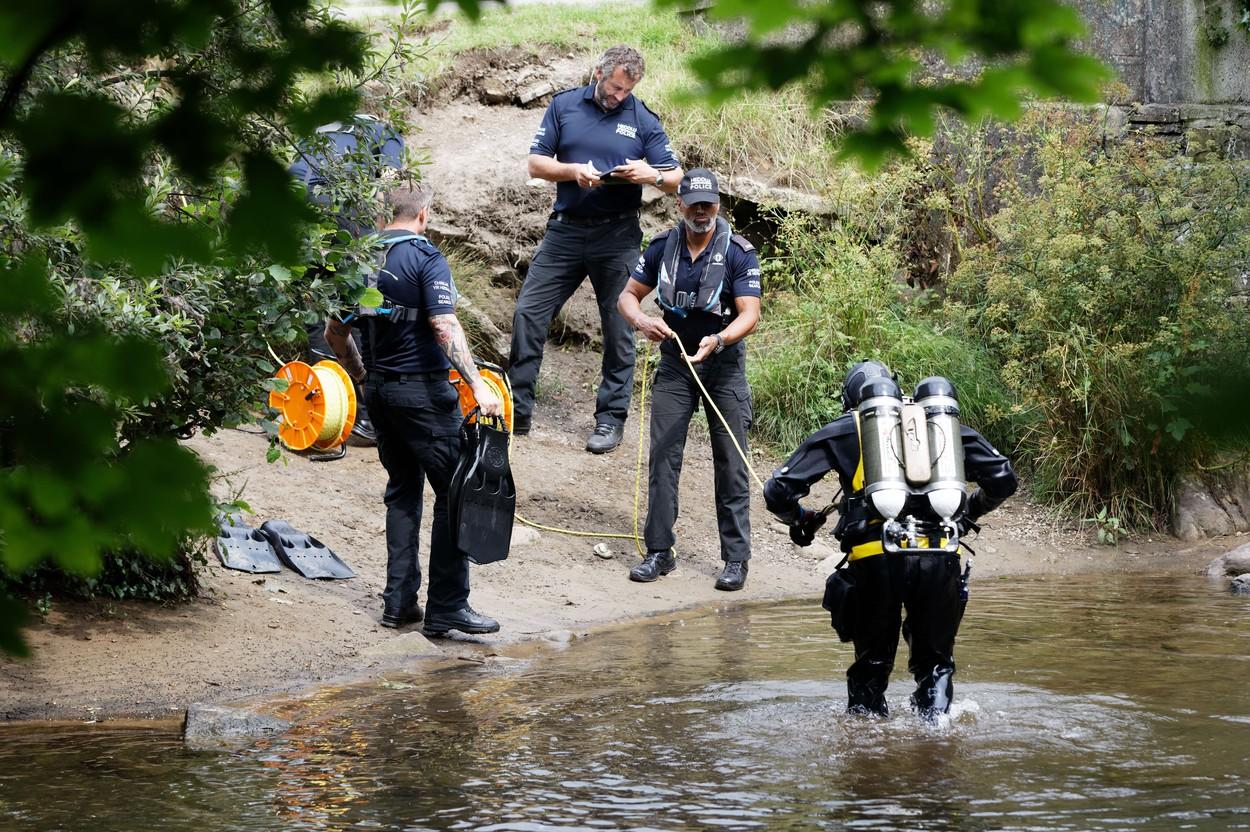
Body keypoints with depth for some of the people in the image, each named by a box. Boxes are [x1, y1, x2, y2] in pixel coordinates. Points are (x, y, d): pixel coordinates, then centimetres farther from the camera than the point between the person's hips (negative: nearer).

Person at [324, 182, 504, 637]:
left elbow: (335, 331, 14)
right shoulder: (425, 257, -11)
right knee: (454, 492, -2)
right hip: (422, 389, -7)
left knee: (403, 490, 16)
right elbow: (445, 326, -22)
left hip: (380, 389, 7)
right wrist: (477, 384, -26)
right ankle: (446, 607, -4)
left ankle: (399, 600, 14)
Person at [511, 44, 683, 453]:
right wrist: (573, 170, -16)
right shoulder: (564, 106, 4)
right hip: (565, 231, 1)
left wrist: (652, 175, -20)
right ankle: (517, 411, 4)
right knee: (528, 313, -3)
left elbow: (676, 179, 2)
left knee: (619, 328, 2)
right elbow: (536, 163, 3)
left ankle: (611, 419, 11)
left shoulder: (643, 120, 1)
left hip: (617, 235, -1)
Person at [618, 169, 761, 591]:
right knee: (663, 454, -2)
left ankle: (736, 557, 5)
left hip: (724, 363, -3)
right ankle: (659, 551, 5)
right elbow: (628, 295, 5)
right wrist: (641, 321, -18)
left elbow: (749, 314, -17)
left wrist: (718, 340, -36)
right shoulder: (662, 248, 0)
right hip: (674, 361, 3)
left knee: (731, 461, -1)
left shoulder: (739, 252, -11)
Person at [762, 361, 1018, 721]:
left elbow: (778, 491, 12)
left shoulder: (842, 431, 19)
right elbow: (1003, 478, 22)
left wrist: (801, 520, 33)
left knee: (870, 666, 17)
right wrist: (970, 512, 40)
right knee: (935, 661, 20)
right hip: (939, 557, 1)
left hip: (875, 556, -1)